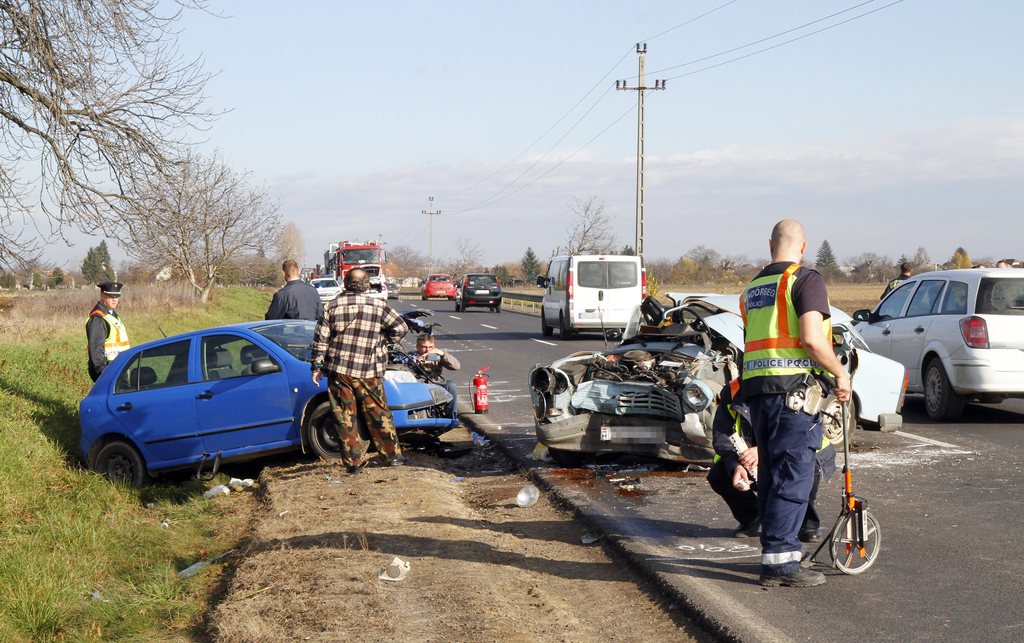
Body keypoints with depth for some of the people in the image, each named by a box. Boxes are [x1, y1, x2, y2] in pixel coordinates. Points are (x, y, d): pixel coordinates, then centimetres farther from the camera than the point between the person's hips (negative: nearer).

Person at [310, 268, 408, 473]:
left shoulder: (333, 307, 0)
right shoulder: (378, 307, -2)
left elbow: (320, 339, 1)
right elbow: (400, 328, -1)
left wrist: (317, 366, 7)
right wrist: (382, 341, 15)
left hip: (339, 371, 0)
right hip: (368, 372, 0)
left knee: (345, 417, 6)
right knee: (378, 413, 11)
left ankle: (354, 461, 6)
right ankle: (391, 454, 18)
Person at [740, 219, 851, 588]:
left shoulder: (752, 288, 18)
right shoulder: (806, 280, -7)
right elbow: (812, 339, -17)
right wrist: (840, 373, -5)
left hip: (756, 389, 8)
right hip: (793, 387, -8)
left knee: (771, 474, 14)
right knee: (793, 475, -5)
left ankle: (777, 548, 21)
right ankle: (779, 560, -6)